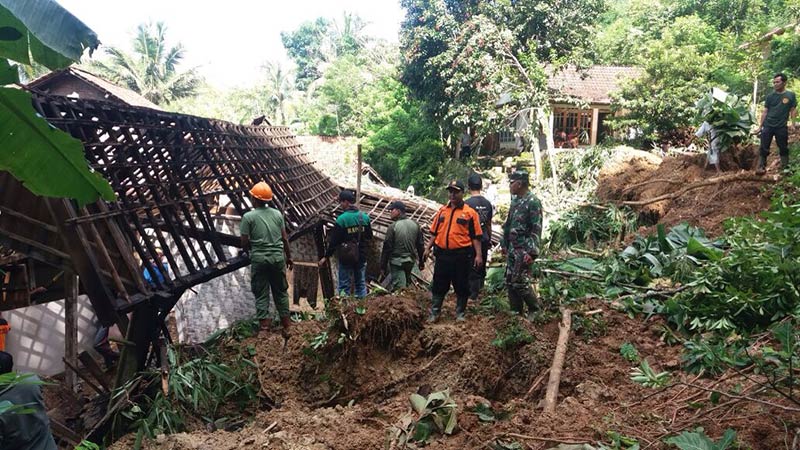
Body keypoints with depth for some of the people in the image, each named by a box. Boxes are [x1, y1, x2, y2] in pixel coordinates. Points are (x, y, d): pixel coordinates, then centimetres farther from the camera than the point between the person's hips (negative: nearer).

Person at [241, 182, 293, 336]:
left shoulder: (248, 217, -6)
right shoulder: (277, 213, 4)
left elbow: (244, 243, -7)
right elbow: (285, 238, 6)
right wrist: (289, 256, 17)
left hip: (259, 259, -3)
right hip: (278, 257, 3)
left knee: (261, 294, 6)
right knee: (281, 291, 14)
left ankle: (264, 327, 6)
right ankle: (286, 326, 18)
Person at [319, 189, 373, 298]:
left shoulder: (341, 219, -15)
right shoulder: (365, 217, 1)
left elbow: (334, 241, -12)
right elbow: (369, 237, 9)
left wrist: (326, 257, -3)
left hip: (346, 258, -5)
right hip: (362, 257, 5)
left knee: (344, 286, 4)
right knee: (361, 284, 15)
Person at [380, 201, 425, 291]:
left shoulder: (393, 226, -14)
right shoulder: (415, 225, 3)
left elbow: (387, 248, -12)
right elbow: (420, 245, 8)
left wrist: (383, 266, -5)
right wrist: (421, 262, 16)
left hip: (397, 262, -6)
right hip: (411, 262, 6)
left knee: (399, 288, -5)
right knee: (406, 284, 21)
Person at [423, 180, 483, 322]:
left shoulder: (470, 212, -1)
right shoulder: (442, 211, 11)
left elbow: (475, 236, -3)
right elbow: (434, 232, 15)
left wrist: (478, 254, -8)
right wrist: (428, 248, 9)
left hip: (461, 255, -3)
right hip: (442, 254, 3)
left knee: (461, 286, 7)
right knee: (439, 285, 8)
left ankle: (460, 314, 20)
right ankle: (434, 313, 17)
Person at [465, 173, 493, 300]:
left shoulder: (468, 203, -16)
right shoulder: (487, 203, 3)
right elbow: (489, 224, 10)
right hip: (484, 239, 6)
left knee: (472, 267, 4)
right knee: (482, 265, 19)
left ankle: (473, 293, 11)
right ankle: (480, 287, 33)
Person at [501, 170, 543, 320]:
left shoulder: (533, 202, -14)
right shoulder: (515, 201, 13)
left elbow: (536, 230, -18)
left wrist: (531, 252, -22)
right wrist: (504, 243, 19)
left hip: (524, 249, -9)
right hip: (512, 248, 9)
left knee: (520, 282, -9)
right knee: (510, 281, 10)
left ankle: (534, 310, 10)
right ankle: (516, 311, 19)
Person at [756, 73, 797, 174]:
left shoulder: (790, 95, 2)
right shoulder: (770, 96, 5)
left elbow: (793, 110, 2)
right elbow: (765, 112, 7)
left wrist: (793, 124, -7)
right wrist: (760, 126, 5)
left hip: (782, 127, -1)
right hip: (768, 126, 1)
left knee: (783, 148, 8)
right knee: (764, 148, -2)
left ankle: (785, 168, 17)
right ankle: (761, 167, -1)